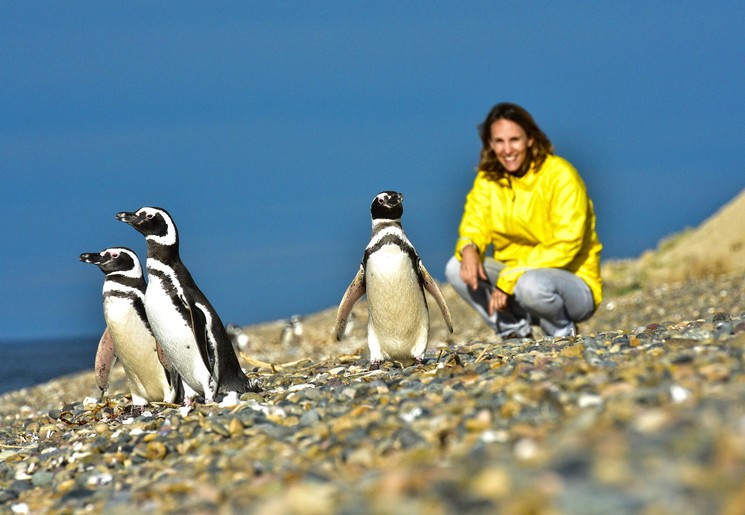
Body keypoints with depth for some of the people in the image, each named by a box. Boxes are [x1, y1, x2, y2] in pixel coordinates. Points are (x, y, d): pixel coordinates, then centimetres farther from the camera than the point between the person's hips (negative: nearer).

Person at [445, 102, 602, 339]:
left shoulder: (560, 175, -15)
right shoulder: (487, 178, 3)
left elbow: (565, 245, -21)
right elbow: (474, 224, 1)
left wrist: (509, 278, -26)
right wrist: (469, 249, -25)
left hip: (574, 281, -6)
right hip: (515, 276, 6)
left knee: (531, 285, -38)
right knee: (456, 268, -15)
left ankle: (563, 332, -6)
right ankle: (516, 331, -1)